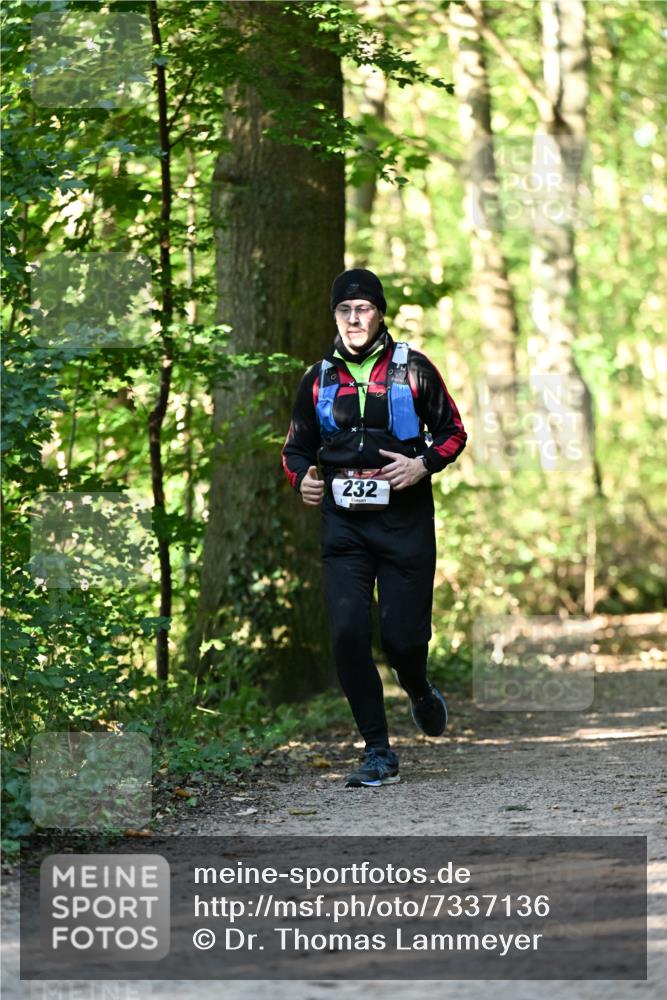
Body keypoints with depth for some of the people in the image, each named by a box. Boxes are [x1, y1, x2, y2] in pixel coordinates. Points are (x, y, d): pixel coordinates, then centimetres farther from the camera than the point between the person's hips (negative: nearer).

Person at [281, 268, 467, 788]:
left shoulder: (412, 368, 2)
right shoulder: (319, 379, 9)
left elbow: (454, 432, 7)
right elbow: (296, 446, 19)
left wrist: (423, 464, -12)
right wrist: (302, 478, -3)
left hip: (405, 519, -2)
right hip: (343, 523, 2)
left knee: (403, 637, -4)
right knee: (348, 633, -11)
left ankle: (421, 694, 33)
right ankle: (378, 752, -3)